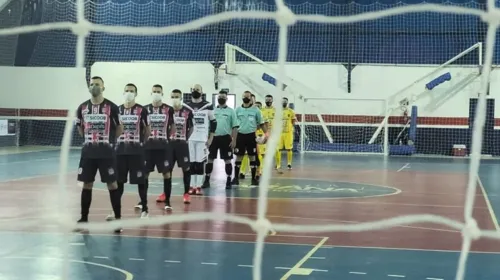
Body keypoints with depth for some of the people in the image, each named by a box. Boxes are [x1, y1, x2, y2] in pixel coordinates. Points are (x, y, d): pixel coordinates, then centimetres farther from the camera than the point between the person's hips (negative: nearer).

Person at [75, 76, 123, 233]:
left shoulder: (111, 107, -6)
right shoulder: (82, 108, 4)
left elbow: (119, 128, 3)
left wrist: (108, 139, 5)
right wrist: (90, 138, 12)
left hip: (106, 152, -3)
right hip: (88, 152, 3)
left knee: (112, 184, -1)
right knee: (87, 185, 8)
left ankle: (118, 219, 5)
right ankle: (84, 219, 17)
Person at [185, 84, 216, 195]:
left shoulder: (208, 106, 1)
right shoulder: (186, 106, 7)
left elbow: (213, 122, 4)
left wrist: (210, 138, 0)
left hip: (202, 139, -2)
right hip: (189, 139, 2)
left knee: (200, 163, -2)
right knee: (190, 163, 2)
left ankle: (198, 187, 4)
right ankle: (192, 186, 8)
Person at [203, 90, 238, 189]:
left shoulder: (231, 111, 1)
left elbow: (235, 127, -1)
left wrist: (234, 140, -9)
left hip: (225, 138, -2)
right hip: (213, 137, 2)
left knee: (227, 160, 2)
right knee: (210, 159, 3)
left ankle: (228, 181, 10)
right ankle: (207, 181, 10)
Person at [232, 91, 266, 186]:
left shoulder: (255, 110, 1)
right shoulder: (238, 110, 4)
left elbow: (261, 123, 4)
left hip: (251, 135, -1)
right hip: (240, 135, 1)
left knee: (252, 157, 3)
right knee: (239, 157, 4)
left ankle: (254, 178, 10)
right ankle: (236, 177, 12)